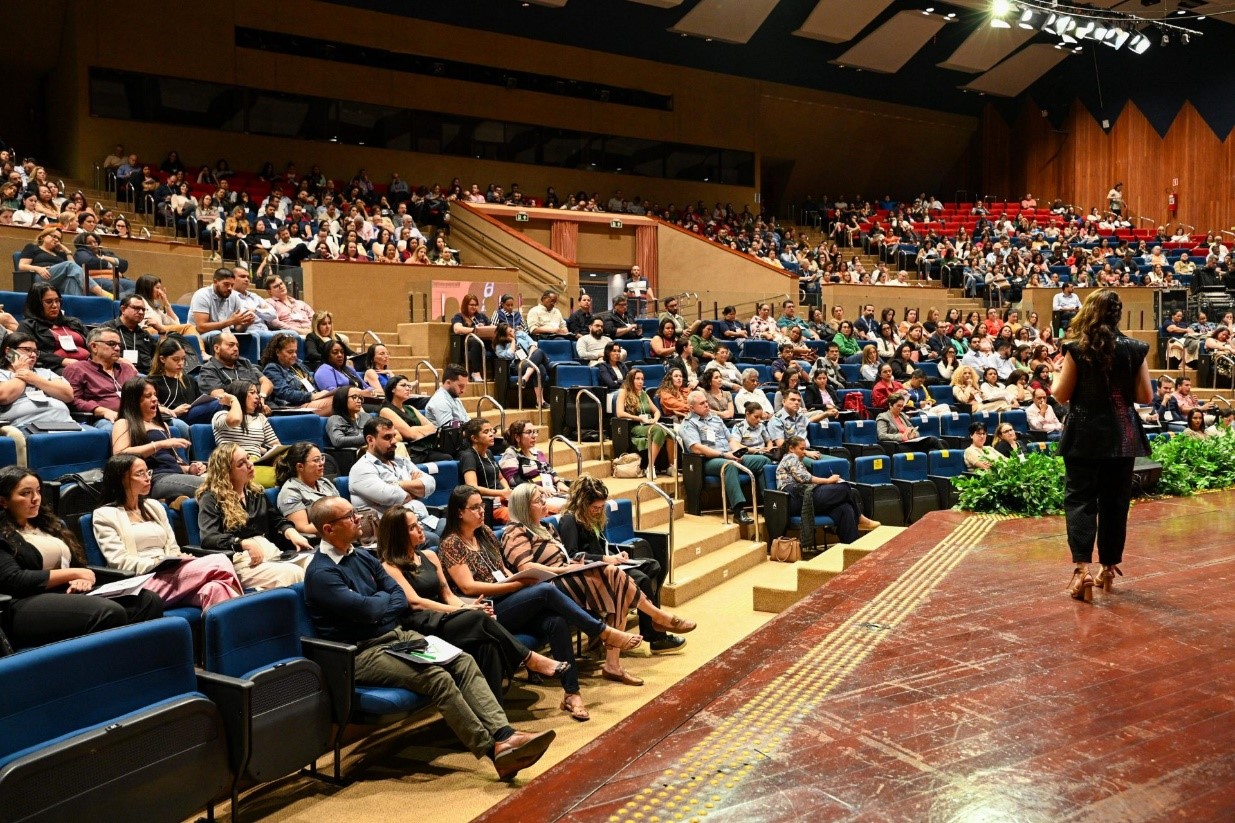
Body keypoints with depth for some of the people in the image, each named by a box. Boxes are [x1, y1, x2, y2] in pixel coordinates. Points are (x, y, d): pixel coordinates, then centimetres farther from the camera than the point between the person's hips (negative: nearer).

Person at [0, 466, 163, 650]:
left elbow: (77, 562, 24)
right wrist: (73, 573, -5)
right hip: (28, 605, -7)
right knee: (110, 613, -37)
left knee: (148, 601, -21)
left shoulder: (47, 523, 27)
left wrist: (81, 578, -1)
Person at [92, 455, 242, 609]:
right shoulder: (105, 515, 7)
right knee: (219, 563, -30)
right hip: (144, 583, -5)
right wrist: (159, 563, -18)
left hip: (171, 575, 5)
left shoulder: (154, 506, 24)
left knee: (214, 589, -34)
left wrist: (179, 560, -5)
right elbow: (121, 562, -5)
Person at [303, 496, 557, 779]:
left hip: (397, 635, 8)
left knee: (463, 661, -12)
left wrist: (375, 606, -11)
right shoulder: (321, 573, -12)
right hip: (362, 653, -8)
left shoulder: (364, 559, 14)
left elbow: (401, 600, 10)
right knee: (438, 678, -27)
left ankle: (503, 734, -25)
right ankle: (495, 751, -22)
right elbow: (368, 610, -22)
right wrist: (384, 598, 0)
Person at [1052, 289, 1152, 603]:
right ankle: (1108, 567, 20)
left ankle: (1082, 568, -15)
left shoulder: (1077, 348, -8)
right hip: (1122, 435, 3)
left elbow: (1062, 395, -5)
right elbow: (1145, 396, 3)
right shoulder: (1135, 349, 0)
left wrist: (1055, 382, 16)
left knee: (1079, 500, -1)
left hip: (1085, 435, -3)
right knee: (1115, 502, 12)